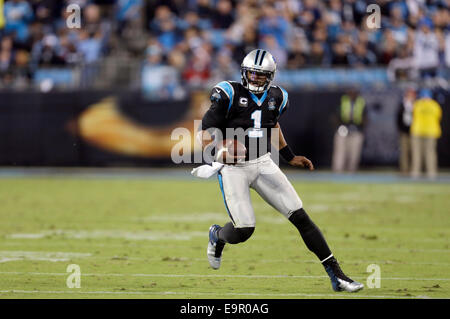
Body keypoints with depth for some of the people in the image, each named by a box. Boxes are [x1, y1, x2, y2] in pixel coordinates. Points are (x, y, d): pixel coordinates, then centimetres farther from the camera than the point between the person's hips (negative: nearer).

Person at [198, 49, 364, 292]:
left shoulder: (276, 98, 5)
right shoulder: (229, 95, -11)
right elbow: (206, 131, -11)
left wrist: (290, 158, 24)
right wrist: (218, 152, -31)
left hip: (263, 163, 4)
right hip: (233, 169, -4)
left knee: (300, 216, -5)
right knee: (244, 230, -11)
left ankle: (335, 275, -3)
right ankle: (218, 236, 29)